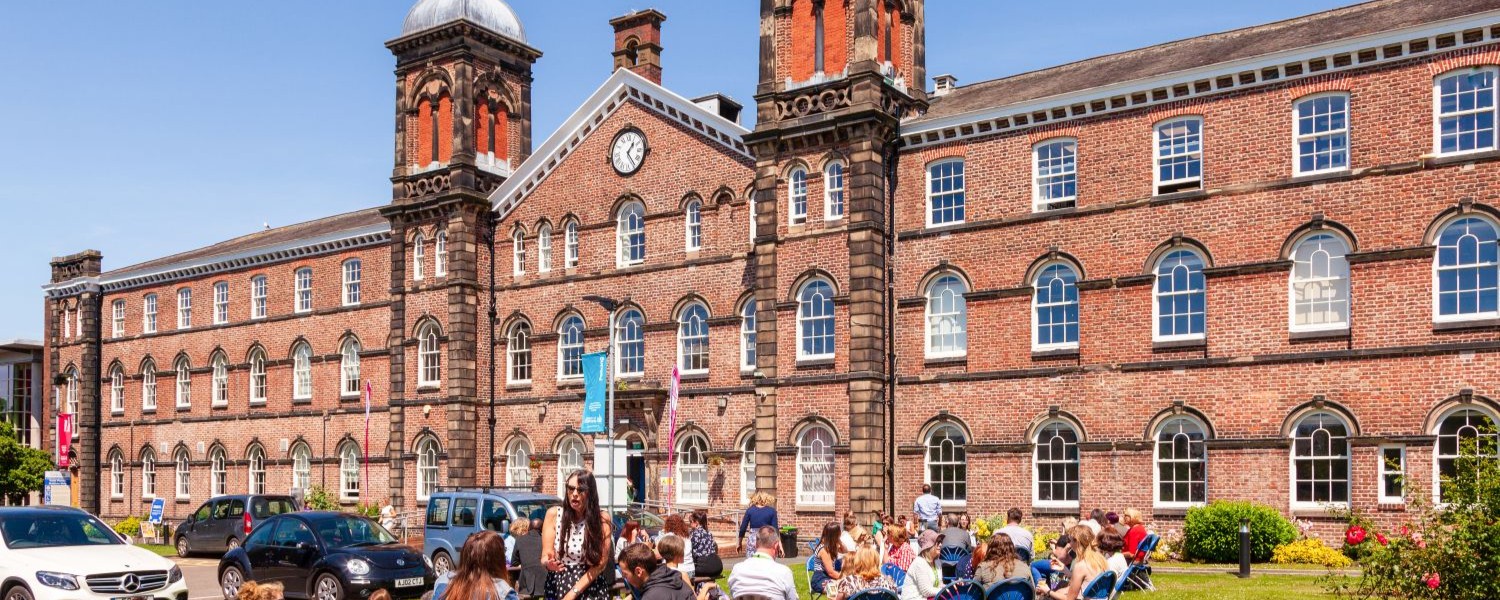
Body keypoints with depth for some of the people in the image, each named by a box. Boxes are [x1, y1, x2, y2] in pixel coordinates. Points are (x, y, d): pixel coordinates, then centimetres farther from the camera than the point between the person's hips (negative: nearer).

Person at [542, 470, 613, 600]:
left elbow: (600, 563, -9)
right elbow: (546, 554, -4)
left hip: (591, 589, -1)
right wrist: (549, 562, -28)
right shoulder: (554, 514, -4)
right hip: (557, 586, 1)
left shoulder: (601, 519, -8)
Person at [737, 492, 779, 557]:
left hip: (752, 541, 0)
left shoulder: (749, 510, 3)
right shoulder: (772, 511, 1)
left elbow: (743, 528, 4)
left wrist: (739, 544, 14)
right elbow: (775, 529, -3)